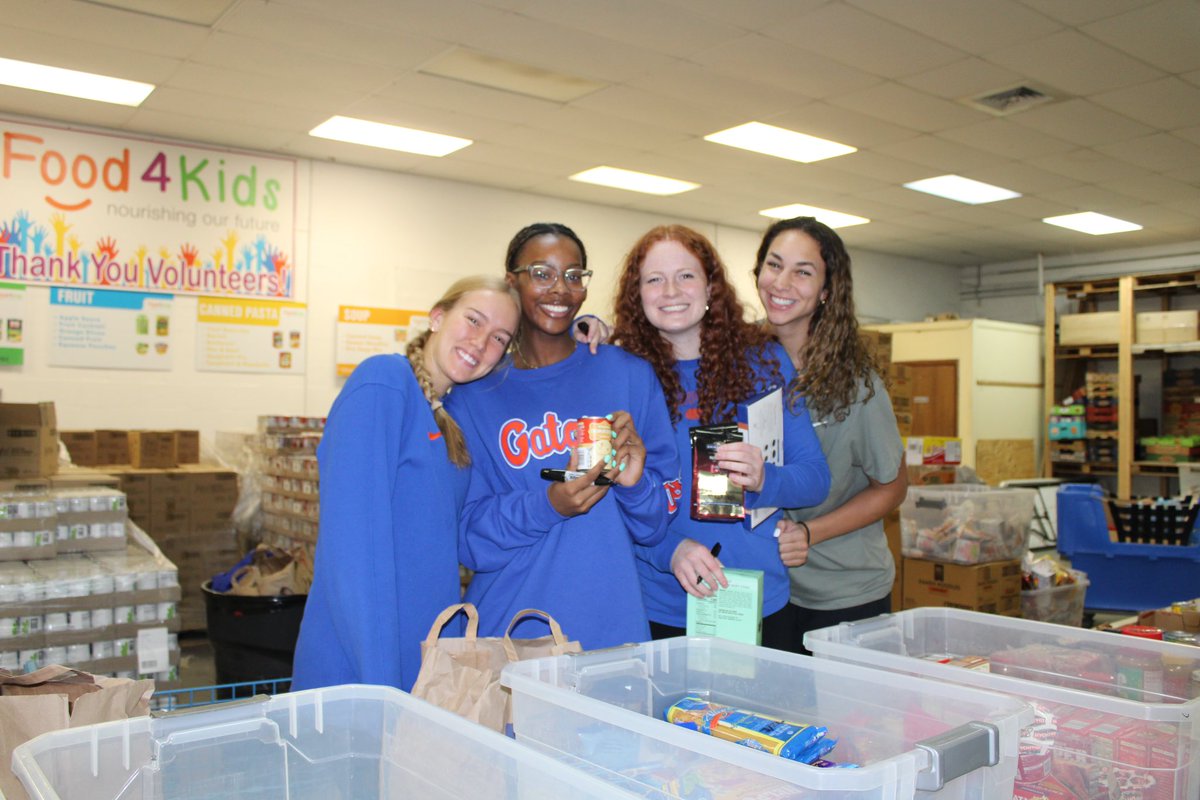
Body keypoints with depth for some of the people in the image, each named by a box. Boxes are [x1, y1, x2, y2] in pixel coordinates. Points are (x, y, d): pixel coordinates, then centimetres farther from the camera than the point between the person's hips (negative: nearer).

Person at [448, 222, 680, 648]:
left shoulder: (630, 376, 2)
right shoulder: (474, 390, 1)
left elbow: (658, 523, 5)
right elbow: (465, 536, -2)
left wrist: (635, 484, -17)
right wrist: (547, 505, -18)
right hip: (507, 629, 0)